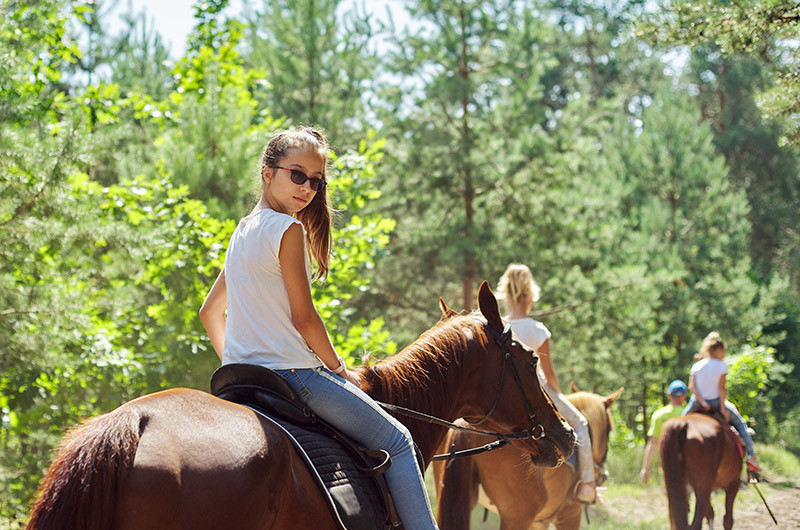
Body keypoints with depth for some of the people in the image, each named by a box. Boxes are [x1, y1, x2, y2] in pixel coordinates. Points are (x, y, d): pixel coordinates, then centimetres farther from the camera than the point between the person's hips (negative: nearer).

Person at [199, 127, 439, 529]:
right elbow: (303, 317, -14)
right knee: (397, 442, -1)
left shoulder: (243, 231, 13)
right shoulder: (288, 228, -13)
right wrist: (340, 370, -1)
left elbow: (210, 311, 19)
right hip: (292, 372, -9)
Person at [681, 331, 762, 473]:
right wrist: (723, 407, -9)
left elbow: (692, 386, -7)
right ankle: (751, 456, 8)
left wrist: (701, 402, -8)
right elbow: (722, 387, -12)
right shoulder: (722, 366, -8)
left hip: (697, 402, 2)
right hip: (716, 401, -2)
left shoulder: (696, 366, 0)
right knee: (740, 422, 16)